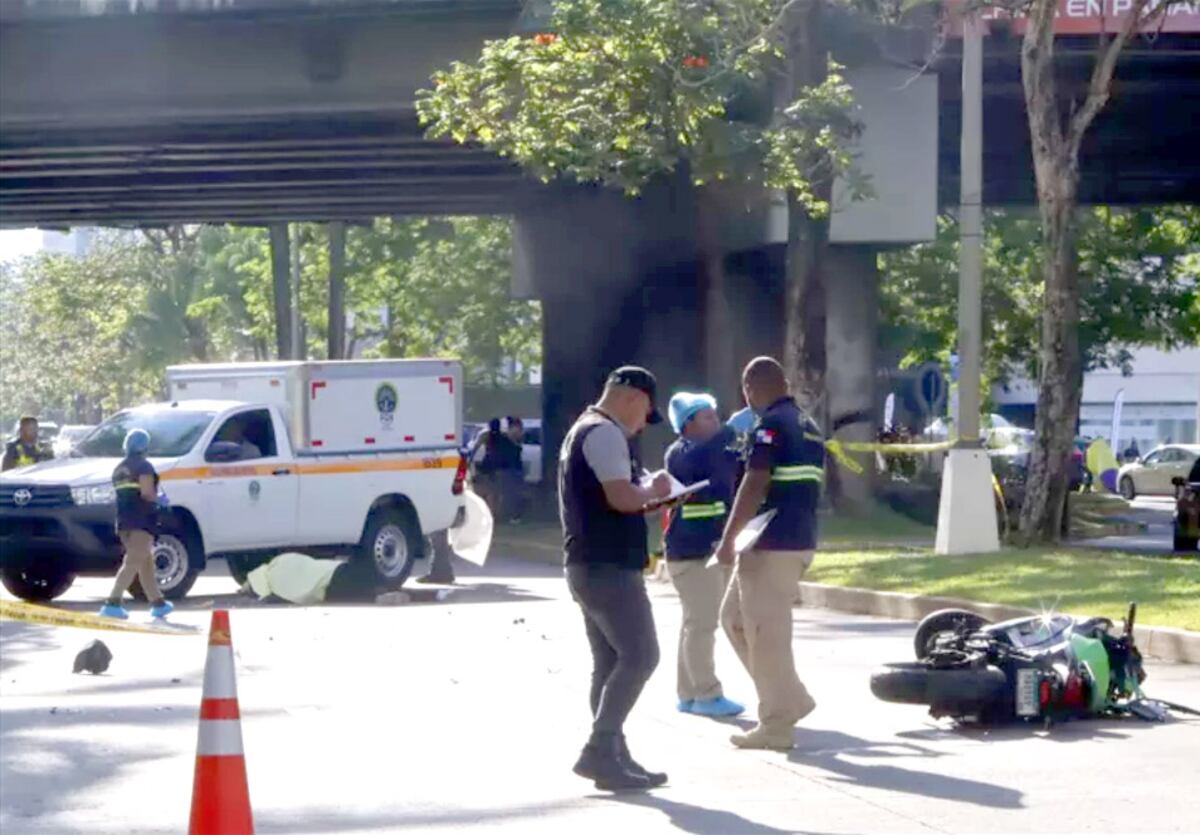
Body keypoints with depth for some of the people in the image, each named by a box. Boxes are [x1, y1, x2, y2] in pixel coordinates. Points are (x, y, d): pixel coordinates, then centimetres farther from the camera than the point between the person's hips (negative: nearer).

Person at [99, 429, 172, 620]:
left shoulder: (119, 469, 17)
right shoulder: (144, 467, -8)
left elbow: (121, 494, 16)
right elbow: (147, 493, -19)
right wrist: (159, 498, 0)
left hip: (123, 521, 9)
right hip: (141, 521, -9)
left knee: (146, 562, 18)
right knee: (132, 563, -12)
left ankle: (158, 603, 26)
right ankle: (112, 604, -23)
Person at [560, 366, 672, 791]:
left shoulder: (584, 431, 20)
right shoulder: (605, 434, -13)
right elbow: (622, 497, -23)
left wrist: (647, 499, 15)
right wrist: (653, 490, -5)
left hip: (591, 564, 11)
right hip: (609, 566, -11)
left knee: (611, 663, 11)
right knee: (640, 655, -11)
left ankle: (612, 756, 11)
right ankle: (599, 750, -14)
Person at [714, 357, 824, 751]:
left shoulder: (771, 425, -13)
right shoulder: (808, 427, 16)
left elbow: (754, 487, -18)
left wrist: (728, 539, -15)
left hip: (771, 544, -9)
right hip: (800, 541, 9)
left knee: (765, 633, -3)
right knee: (734, 617, 17)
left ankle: (776, 725, 1)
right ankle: (790, 700, 16)